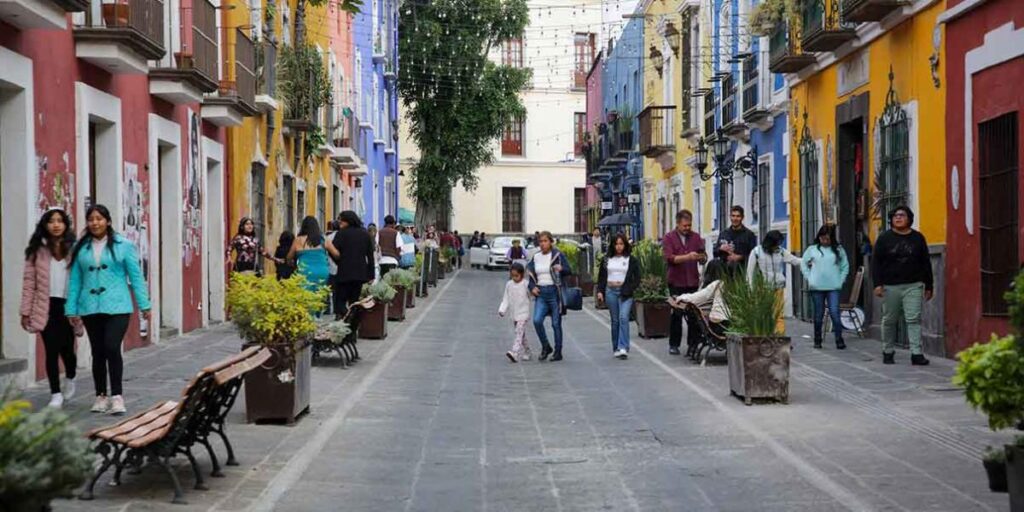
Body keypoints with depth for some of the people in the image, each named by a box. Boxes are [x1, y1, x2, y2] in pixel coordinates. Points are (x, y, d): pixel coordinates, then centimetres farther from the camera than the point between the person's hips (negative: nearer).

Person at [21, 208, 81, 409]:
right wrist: (26, 311, -1)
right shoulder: (37, 251, 4)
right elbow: (29, 282, 3)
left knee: (67, 349, 3)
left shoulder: (74, 250, 2)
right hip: (46, 307, 0)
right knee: (51, 351, -1)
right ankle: (56, 394, 9)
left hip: (67, 306, 0)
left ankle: (70, 378, 36)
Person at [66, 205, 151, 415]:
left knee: (112, 348, -15)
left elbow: (136, 276, 0)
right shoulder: (80, 248, 6)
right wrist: (71, 309, 5)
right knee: (98, 352, 10)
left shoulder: (123, 245, -1)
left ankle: (117, 396, -7)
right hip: (90, 308, 3)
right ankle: (101, 396, 21)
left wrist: (144, 304, -3)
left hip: (117, 307, -3)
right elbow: (75, 280, 8)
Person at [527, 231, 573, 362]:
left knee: (556, 323, 1)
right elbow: (531, 275, 17)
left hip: (554, 292, -4)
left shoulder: (558, 255, -3)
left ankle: (558, 352, 12)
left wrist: (561, 269, -28)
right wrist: (532, 287, -1)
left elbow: (569, 271, -6)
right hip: (541, 293, 4)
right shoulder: (536, 257, 11)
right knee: (537, 320, -12)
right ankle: (545, 347, 7)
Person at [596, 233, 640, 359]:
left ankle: (623, 348, -19)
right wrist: (600, 291, 2)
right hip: (610, 291, 3)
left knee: (623, 317, -17)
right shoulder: (606, 260, 10)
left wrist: (629, 290, -9)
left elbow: (637, 278, 3)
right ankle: (616, 348, 14)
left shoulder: (631, 260, 3)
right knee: (615, 320, 7)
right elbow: (601, 277, 14)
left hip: (625, 292, -3)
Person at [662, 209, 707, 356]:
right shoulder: (669, 238, 2)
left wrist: (701, 257, -17)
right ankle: (674, 344, 10)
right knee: (677, 314, 0)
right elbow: (669, 258, -11)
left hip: (693, 281, 2)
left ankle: (692, 344, 3)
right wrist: (687, 257, -22)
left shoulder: (696, 237, 11)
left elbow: (704, 257, 7)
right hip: (676, 282, -2)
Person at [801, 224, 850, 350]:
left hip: (833, 287, -1)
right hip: (816, 287, 1)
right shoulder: (812, 249, 6)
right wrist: (809, 278, 3)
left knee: (834, 313, -9)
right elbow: (803, 264, 12)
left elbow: (845, 266, 11)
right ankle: (817, 340, 16)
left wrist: (841, 279, 2)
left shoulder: (838, 250, 7)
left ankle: (839, 339, -5)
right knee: (818, 315, 7)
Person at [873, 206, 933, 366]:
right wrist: (878, 284, -9)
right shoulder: (884, 238, 5)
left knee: (914, 319, -9)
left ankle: (916, 354, -12)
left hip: (913, 286, 0)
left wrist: (928, 286, 9)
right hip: (890, 286, 0)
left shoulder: (918, 238, 9)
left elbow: (926, 264, 12)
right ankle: (888, 352, 19)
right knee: (889, 321, 6)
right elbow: (876, 263, 2)